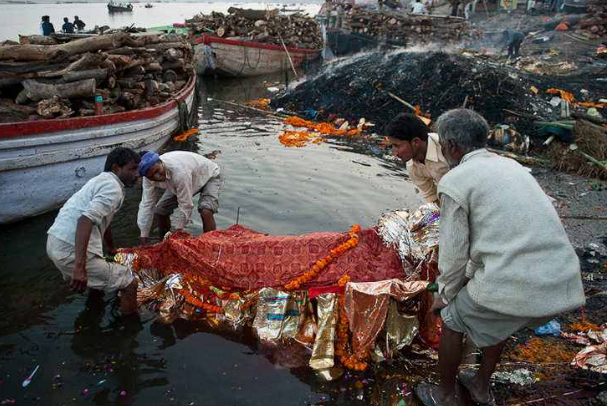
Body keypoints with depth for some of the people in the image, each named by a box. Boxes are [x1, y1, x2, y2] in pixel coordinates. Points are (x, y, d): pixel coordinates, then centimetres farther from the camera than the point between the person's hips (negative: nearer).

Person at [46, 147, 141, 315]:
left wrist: (111, 249, 50)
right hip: (71, 250, -11)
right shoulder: (113, 187, -11)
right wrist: (80, 266, -33)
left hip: (56, 243, 11)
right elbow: (86, 219, -27)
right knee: (129, 284, -4)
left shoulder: (102, 180, 20)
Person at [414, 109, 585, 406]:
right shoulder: (510, 167, 19)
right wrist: (472, 276, 38)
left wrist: (445, 294, 18)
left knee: (453, 320, 22)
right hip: (562, 285, 7)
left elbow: (453, 254, -1)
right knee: (496, 322, 36)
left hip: (514, 287, -7)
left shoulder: (454, 182, -4)